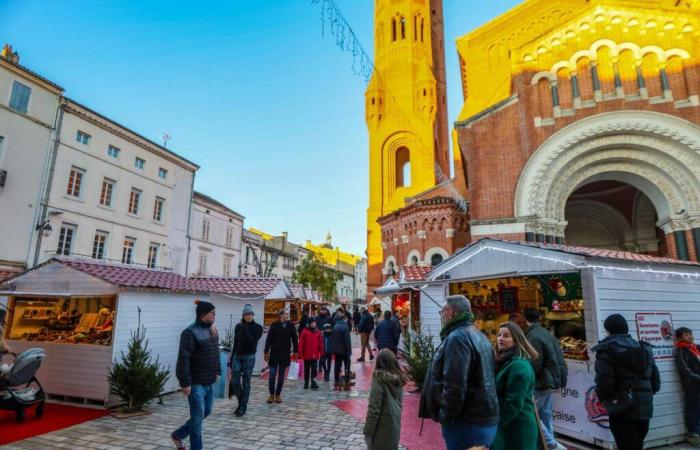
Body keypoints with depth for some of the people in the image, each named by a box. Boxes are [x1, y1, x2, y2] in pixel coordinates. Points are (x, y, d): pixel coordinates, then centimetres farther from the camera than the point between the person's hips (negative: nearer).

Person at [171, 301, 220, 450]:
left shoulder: (212, 330, 7)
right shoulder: (190, 332, -18)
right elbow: (183, 359, -21)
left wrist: (217, 371, 15)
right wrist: (185, 383, -21)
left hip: (209, 381, 8)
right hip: (196, 383, -8)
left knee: (206, 412, 19)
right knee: (198, 417, 2)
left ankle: (178, 435, 37)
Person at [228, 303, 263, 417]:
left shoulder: (257, 327, -5)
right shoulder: (238, 326, 6)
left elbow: (252, 342, -18)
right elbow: (235, 343, 11)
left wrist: (245, 330, -22)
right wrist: (231, 359, 13)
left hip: (249, 357, -4)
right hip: (237, 356, 4)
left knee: (246, 383, 1)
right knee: (234, 381, 1)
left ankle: (243, 408, 14)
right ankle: (241, 402, 25)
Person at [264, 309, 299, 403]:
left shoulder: (290, 326, 0)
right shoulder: (274, 325, -6)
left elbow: (294, 339, 4)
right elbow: (269, 339, -5)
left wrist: (296, 351, 1)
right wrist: (266, 351, -7)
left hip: (285, 354, 2)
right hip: (274, 353, -2)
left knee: (281, 376, 9)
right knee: (272, 375, 3)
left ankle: (278, 395, 20)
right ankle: (271, 394, 17)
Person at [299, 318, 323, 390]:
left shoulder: (318, 332, 3)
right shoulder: (305, 331, -5)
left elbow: (321, 343, 6)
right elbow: (301, 342, -6)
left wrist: (321, 353, 5)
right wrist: (300, 352, -8)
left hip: (315, 355, 1)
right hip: (306, 354, -1)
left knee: (314, 370, -1)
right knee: (306, 369, 13)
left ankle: (313, 383, 0)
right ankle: (306, 383, 25)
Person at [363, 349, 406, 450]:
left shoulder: (380, 380, -20)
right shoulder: (399, 379, 0)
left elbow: (374, 408, -19)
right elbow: (398, 402, 11)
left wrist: (367, 431, -13)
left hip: (382, 426, -6)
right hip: (395, 424, 6)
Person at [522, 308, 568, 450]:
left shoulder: (533, 336, -20)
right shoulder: (547, 333, 10)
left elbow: (535, 362, -23)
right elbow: (558, 356, 14)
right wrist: (558, 376, 20)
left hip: (540, 382, -9)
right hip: (551, 379, 9)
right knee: (545, 414, 17)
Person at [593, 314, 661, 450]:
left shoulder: (607, 351, -11)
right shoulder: (644, 349, 11)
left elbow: (603, 384, -19)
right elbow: (656, 382, 13)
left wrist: (602, 397, 0)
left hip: (622, 409, -7)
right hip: (645, 408, 7)